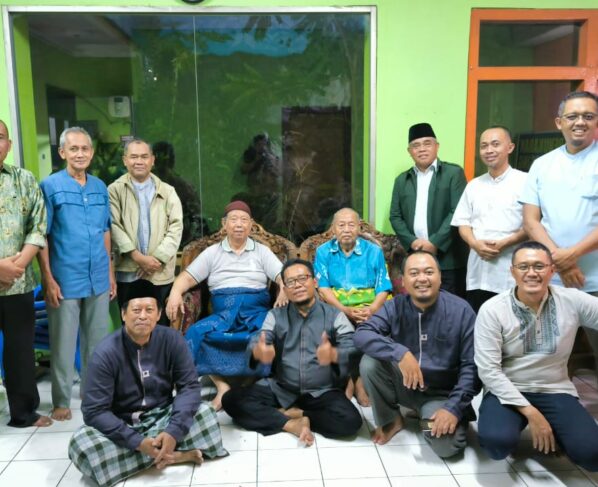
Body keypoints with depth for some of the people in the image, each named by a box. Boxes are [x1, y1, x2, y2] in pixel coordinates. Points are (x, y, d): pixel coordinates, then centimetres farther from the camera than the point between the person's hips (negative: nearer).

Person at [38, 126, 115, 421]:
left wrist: (110, 273, 11)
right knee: (63, 344, 7)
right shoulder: (50, 186, -6)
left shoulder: (100, 187, 8)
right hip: (65, 280, -4)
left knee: (97, 341, 14)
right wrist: (48, 279, -12)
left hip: (98, 279, 5)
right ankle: (61, 401, 22)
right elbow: (41, 237, -7)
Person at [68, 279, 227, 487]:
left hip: (162, 417, 0)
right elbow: (94, 411, -20)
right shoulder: (106, 352, -19)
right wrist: (137, 442, -30)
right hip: (123, 426, 0)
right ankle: (171, 455, -25)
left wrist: (173, 431, -28)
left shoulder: (172, 339, -12)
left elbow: (190, 386, -12)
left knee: (205, 413, -23)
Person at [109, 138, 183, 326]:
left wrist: (158, 258, -9)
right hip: (127, 273, -1)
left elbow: (176, 227, 2)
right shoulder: (115, 190, 5)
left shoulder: (167, 191, 12)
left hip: (161, 273, 2)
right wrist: (137, 256, -15)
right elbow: (114, 227, -5)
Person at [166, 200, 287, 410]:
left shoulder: (262, 251, 15)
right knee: (195, 332, -27)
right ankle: (221, 385, -22)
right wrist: (175, 293, -15)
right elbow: (188, 276, 8)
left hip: (256, 312, -1)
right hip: (223, 313, 2)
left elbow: (283, 276, 2)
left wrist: (285, 290, -23)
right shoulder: (212, 252, 16)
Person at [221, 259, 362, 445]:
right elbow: (255, 344, -8)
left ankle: (288, 413, -8)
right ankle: (292, 424, -16)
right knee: (231, 400, -15)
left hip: (322, 393, -2)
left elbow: (352, 348, -16)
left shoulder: (334, 315, -2)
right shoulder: (275, 316, 6)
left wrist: (333, 354, -40)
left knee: (350, 421, -28)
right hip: (280, 390, 2)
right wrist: (259, 352, -35)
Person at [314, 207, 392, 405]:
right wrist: (345, 310, -18)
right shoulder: (323, 252, 8)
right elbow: (323, 288, -2)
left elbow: (383, 288, 2)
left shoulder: (374, 251, 8)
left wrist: (371, 310, -18)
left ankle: (358, 379, -14)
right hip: (336, 308, 0)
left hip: (369, 309, 0)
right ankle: (353, 379, -14)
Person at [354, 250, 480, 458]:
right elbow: (361, 334, -23)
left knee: (446, 444, -27)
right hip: (403, 385, 2)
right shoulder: (394, 307, -8)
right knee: (370, 363, -24)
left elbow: (471, 366, -12)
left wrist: (454, 408, -22)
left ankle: (428, 416, 9)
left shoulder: (461, 310, -13)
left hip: (441, 393, -2)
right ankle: (391, 421, 0)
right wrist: (400, 353, -37)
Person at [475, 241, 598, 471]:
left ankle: (551, 432, 13)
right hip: (507, 391, -2)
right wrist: (530, 412, -18)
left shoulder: (572, 300, -6)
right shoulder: (492, 310, -12)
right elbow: (488, 369, -14)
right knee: (497, 442, -30)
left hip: (555, 392, 2)